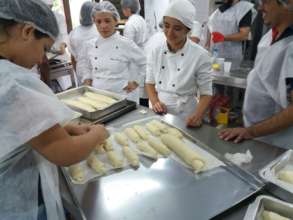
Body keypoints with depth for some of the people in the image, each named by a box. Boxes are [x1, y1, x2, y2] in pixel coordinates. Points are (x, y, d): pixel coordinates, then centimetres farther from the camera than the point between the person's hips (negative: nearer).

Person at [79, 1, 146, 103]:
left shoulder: (126, 44, -11)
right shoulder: (89, 45, 2)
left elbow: (146, 64, -3)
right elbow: (85, 64, 21)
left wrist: (136, 82, -4)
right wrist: (87, 79, 9)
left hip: (122, 96, -3)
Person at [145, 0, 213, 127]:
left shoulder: (200, 55, -14)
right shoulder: (156, 52, -4)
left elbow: (206, 93, -9)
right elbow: (150, 82, 5)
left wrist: (197, 116, -24)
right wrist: (155, 102, -11)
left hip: (184, 118, -3)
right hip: (158, 116, 4)